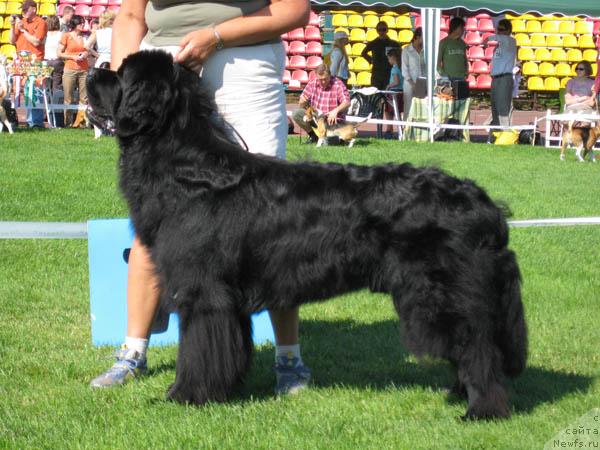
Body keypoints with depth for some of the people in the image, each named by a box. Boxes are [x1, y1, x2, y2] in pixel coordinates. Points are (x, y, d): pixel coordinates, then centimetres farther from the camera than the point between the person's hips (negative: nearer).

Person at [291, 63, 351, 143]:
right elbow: (302, 105, 4)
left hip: (332, 120, -5)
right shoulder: (312, 83, 1)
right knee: (295, 113, -18)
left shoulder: (338, 84, -12)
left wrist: (336, 110, -42)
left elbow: (347, 103, -22)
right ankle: (313, 134, 2)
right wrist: (302, 102, -22)